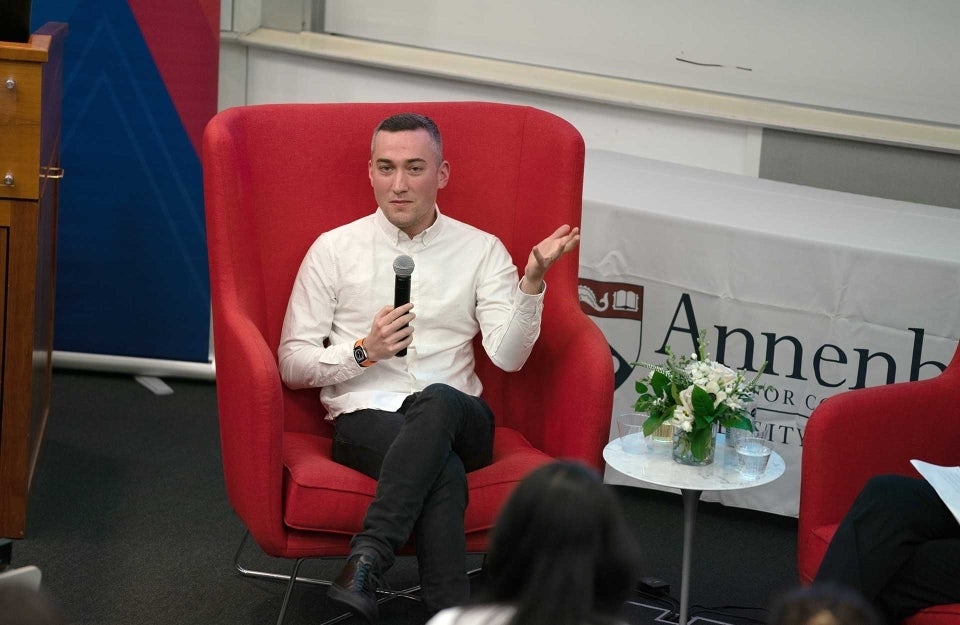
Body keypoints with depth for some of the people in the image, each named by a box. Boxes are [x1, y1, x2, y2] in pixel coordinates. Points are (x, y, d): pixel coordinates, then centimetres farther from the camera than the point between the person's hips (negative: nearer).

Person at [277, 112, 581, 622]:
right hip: (364, 419, -1)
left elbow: (507, 355, -2)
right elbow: (292, 365, 8)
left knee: (438, 401, -39)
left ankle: (366, 561, -44)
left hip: (456, 418, 1)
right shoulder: (334, 249, 9)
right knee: (444, 469, -37)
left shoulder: (481, 250, 11)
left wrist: (532, 280, -17)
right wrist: (364, 351, -9)